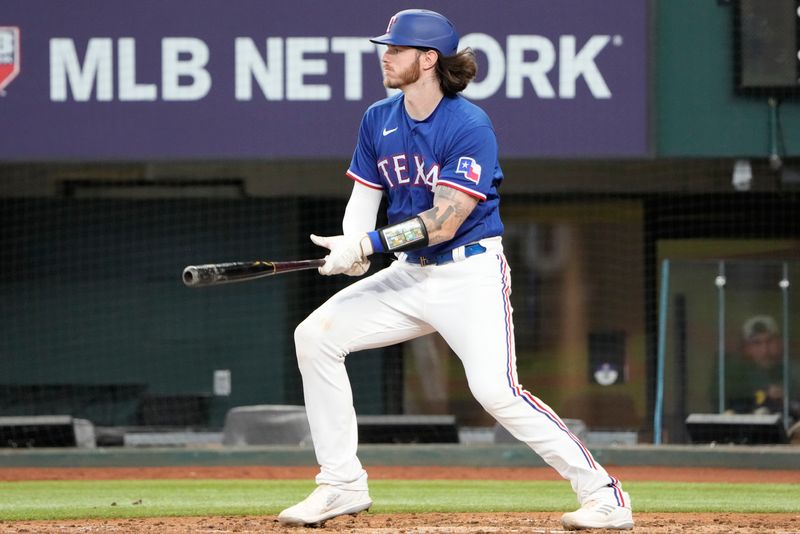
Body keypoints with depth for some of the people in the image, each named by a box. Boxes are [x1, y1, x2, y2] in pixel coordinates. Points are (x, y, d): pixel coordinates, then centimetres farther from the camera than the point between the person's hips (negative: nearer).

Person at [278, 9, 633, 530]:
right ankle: (343, 486, 5)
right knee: (316, 335, -3)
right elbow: (364, 198, 7)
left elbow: (445, 220, -23)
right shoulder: (379, 121, 5)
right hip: (410, 273, 7)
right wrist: (352, 247, -16)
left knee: (496, 390, -23)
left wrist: (371, 243, -29)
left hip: (472, 275, -7)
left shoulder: (471, 127, -17)